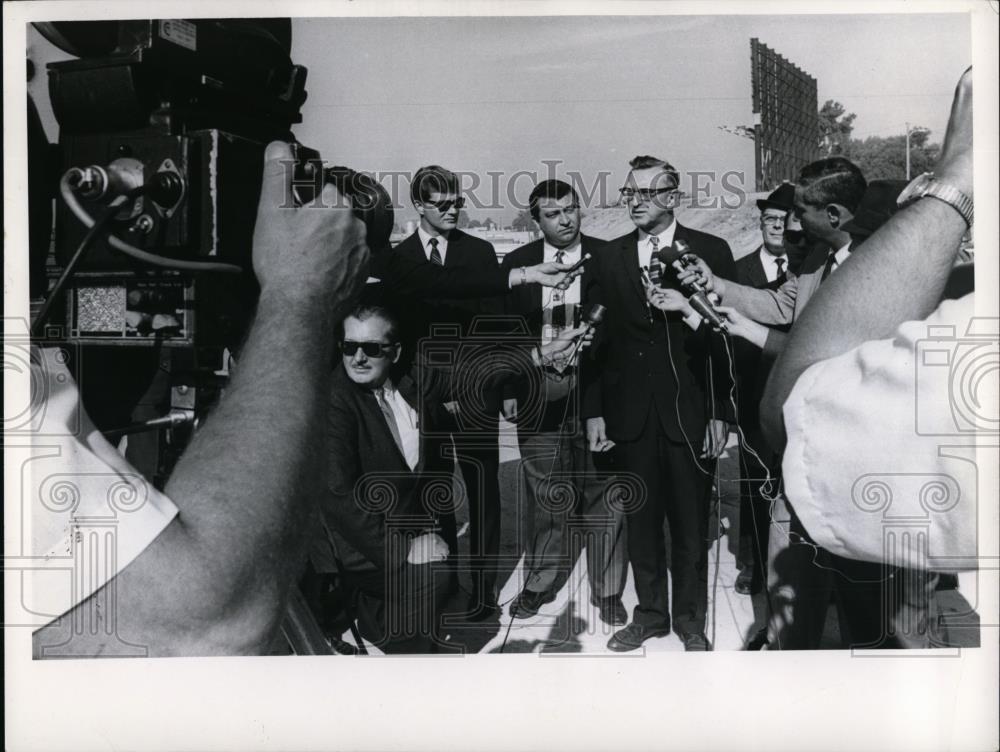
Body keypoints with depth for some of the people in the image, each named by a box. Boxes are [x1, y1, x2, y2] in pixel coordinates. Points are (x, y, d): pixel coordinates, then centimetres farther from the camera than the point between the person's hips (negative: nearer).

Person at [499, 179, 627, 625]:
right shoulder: (517, 263, 6)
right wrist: (508, 390, 4)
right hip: (538, 392, 2)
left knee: (601, 496, 4)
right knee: (545, 497, 11)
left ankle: (607, 592, 17)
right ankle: (540, 584, 26)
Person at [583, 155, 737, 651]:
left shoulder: (711, 252, 0)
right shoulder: (608, 258, 7)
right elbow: (597, 340, 6)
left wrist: (721, 412, -7)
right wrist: (594, 411, 1)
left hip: (689, 413, -2)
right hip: (630, 414, 2)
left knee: (690, 522, 8)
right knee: (639, 519, 11)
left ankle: (690, 619, 24)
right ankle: (650, 614, 27)